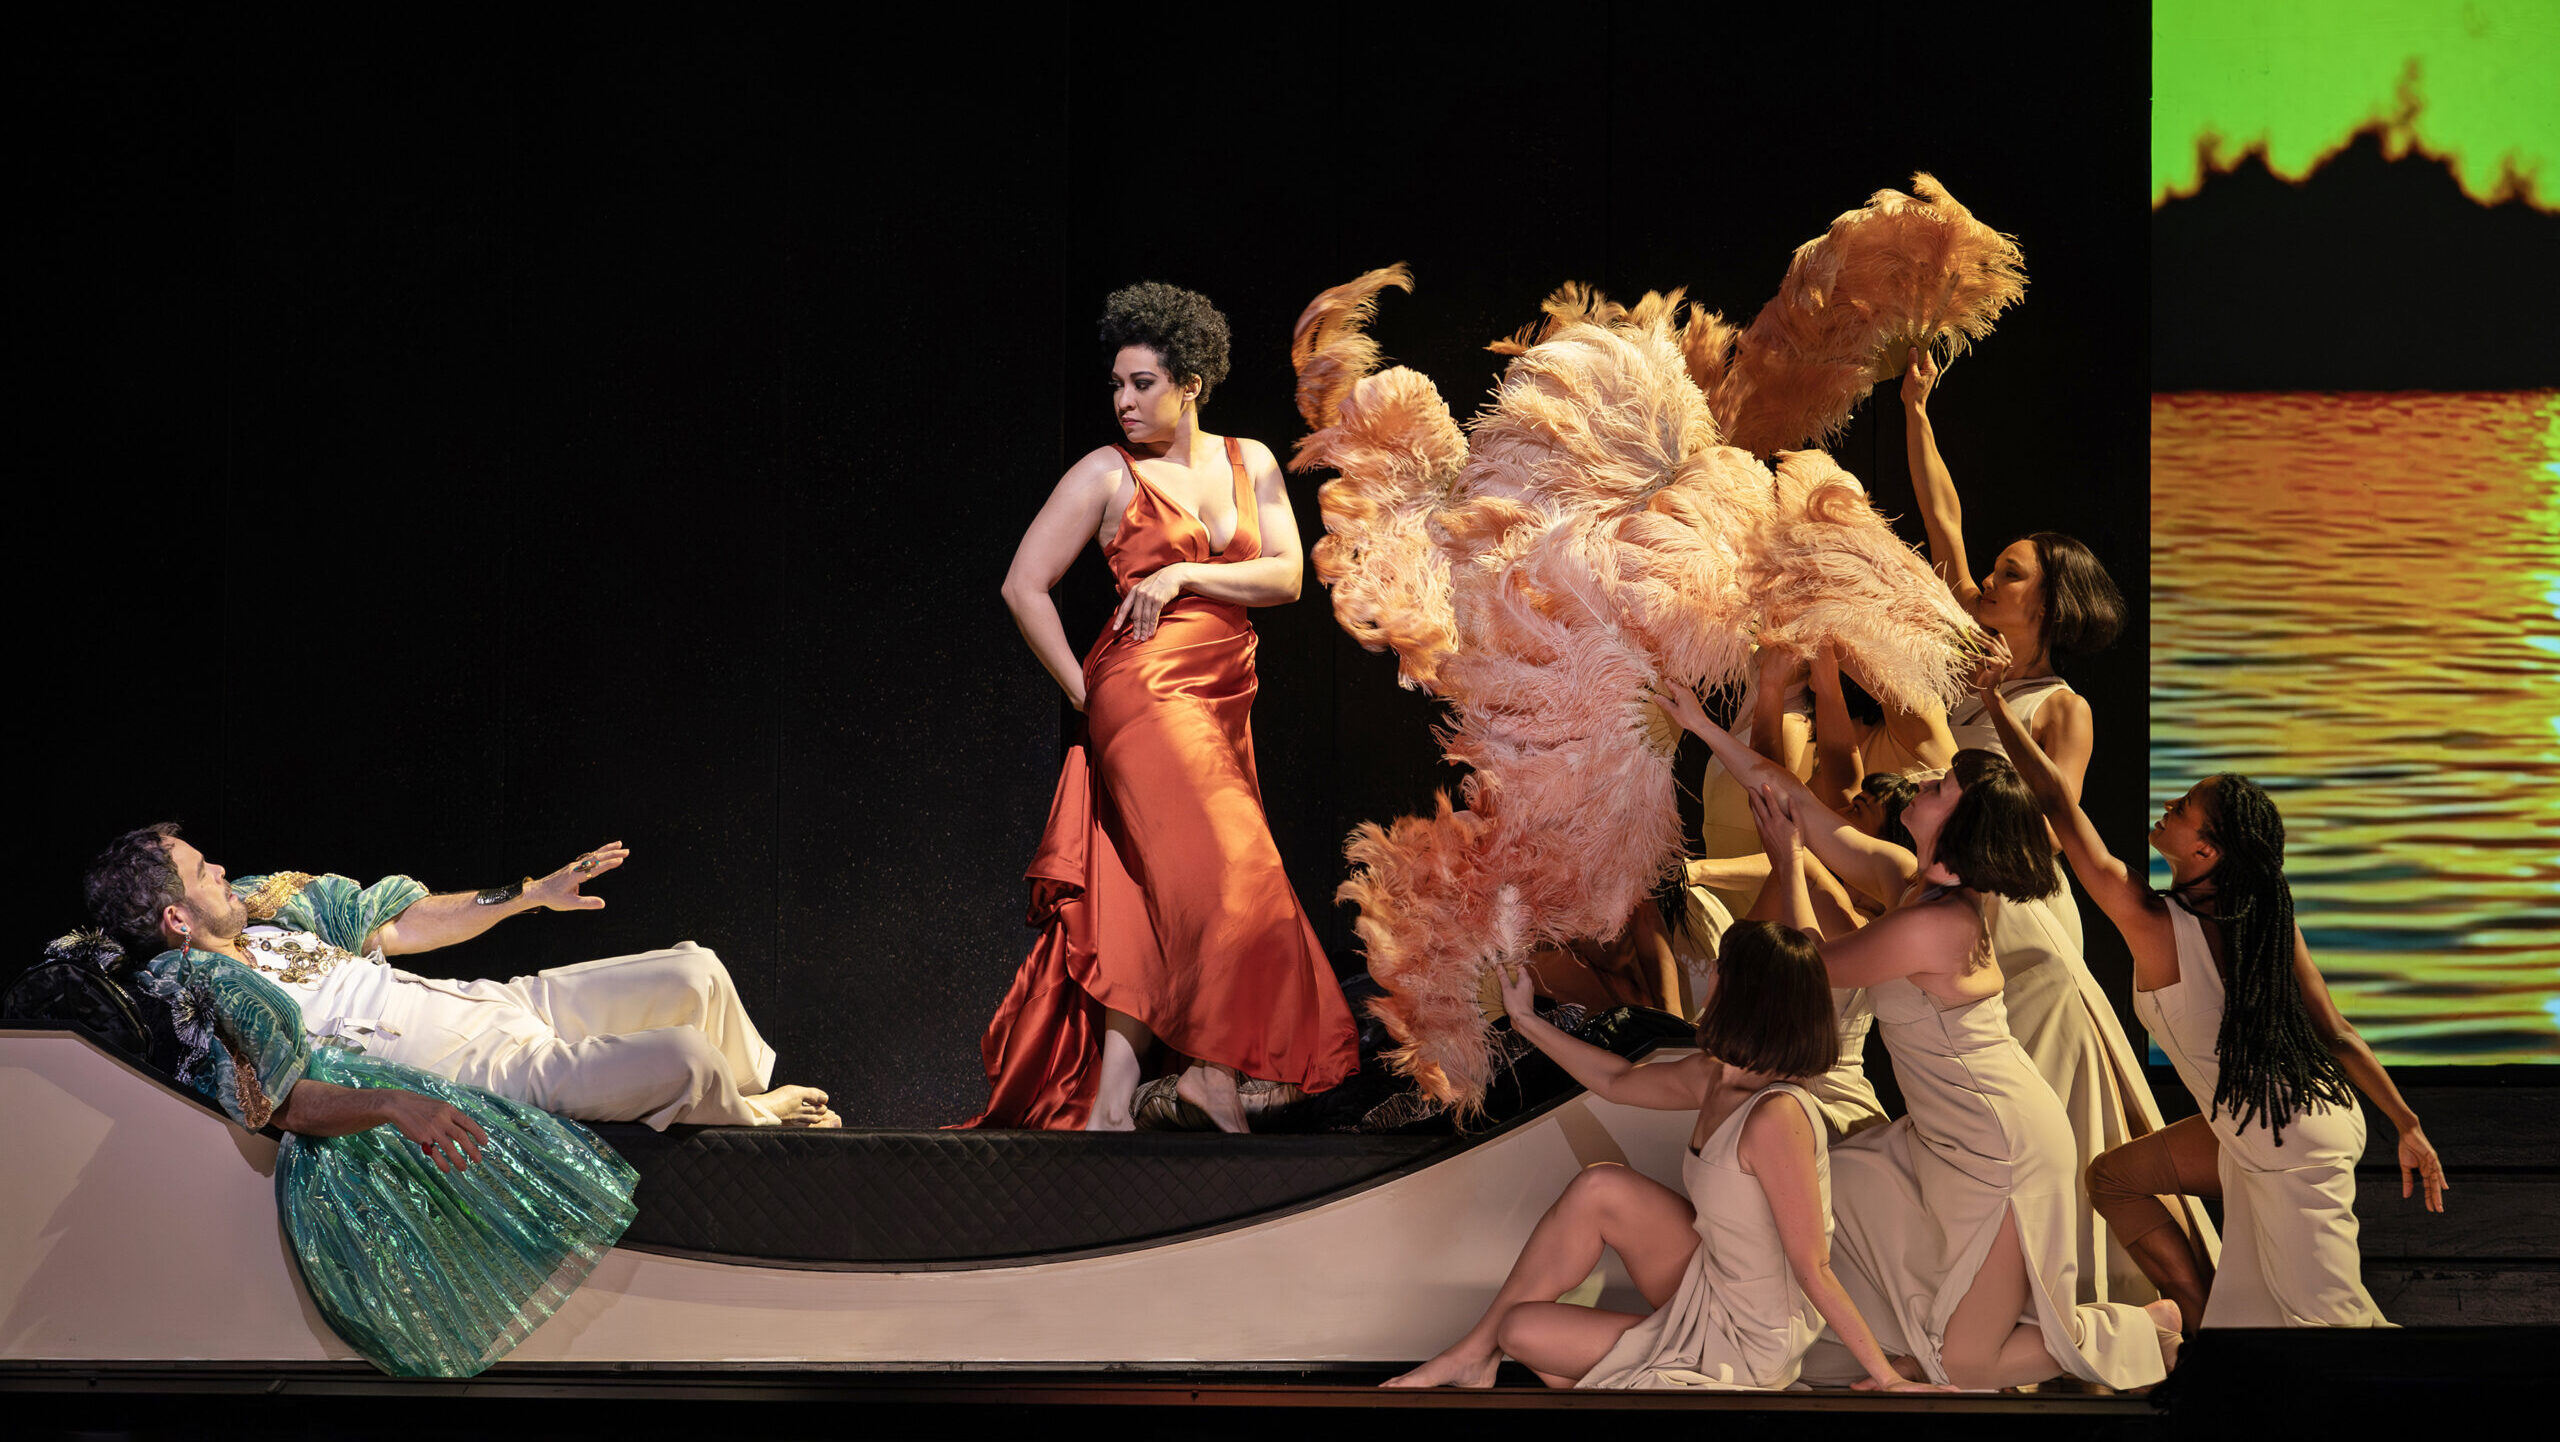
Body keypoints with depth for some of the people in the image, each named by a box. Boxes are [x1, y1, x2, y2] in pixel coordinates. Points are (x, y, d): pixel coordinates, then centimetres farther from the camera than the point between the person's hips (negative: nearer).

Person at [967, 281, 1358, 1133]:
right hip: (1146, 692, -5)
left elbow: (1287, 576, 3)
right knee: (1220, 879, -14)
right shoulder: (1108, 475, 0)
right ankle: (1209, 1069, -7)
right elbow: (1024, 586, -1)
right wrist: (1084, 690, -3)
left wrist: (1184, 575, -10)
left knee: (1152, 895, 2)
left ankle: (1110, 1092, 2)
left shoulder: (1249, 463, 11)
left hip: (1224, 700, 5)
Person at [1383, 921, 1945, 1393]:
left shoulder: (1776, 1118, -31)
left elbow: (1813, 1270, -26)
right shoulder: (1710, 1077, -4)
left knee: (1522, 1331, -5)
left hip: (1746, 1346, -7)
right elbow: (1618, 1083, 17)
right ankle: (1476, 1349, 9)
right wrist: (1527, 1021, 24)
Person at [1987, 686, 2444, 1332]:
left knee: (2329, 1324, 0)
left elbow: (2056, 801, -15)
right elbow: (2340, 1035, -1)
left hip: (2291, 1155, -8)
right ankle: (2206, 1321, 25)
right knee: (2113, 1178, 20)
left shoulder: (2154, 923, -21)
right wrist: (2408, 1126, 7)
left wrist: (1993, 700, -9)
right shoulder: (2267, 917, -3)